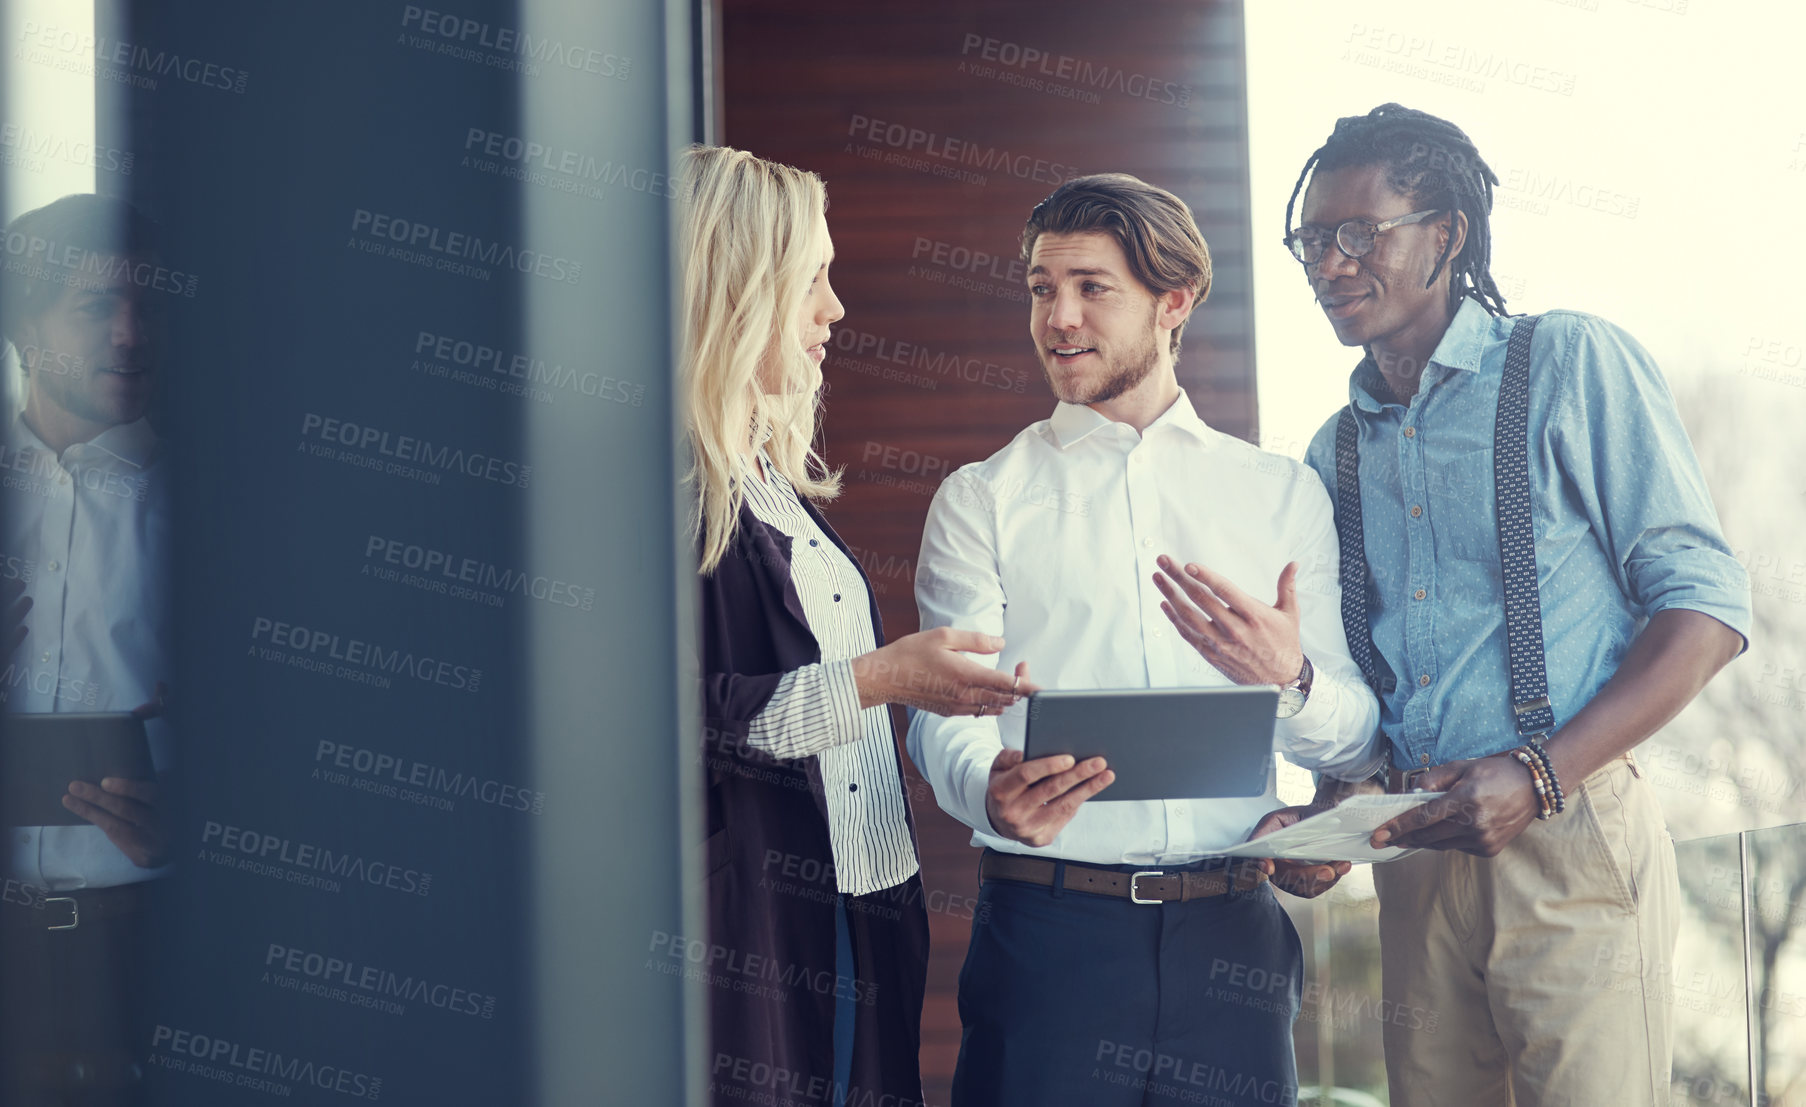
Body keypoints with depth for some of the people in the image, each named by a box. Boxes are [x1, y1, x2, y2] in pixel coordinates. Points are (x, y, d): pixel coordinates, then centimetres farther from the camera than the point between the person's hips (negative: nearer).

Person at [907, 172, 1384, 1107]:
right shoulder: (981, 500, 8)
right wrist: (994, 790, -26)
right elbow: (947, 718, -4)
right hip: (1051, 924, -1)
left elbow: (1359, 746, 9)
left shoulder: (1285, 494, 13)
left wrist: (1290, 681, -13)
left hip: (1233, 930, 2)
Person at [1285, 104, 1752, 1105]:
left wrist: (1540, 776, -18)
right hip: (1413, 858, 5)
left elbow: (1706, 606, -7)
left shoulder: (1573, 365, -2)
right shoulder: (1334, 452, 15)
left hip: (1571, 840, -5)